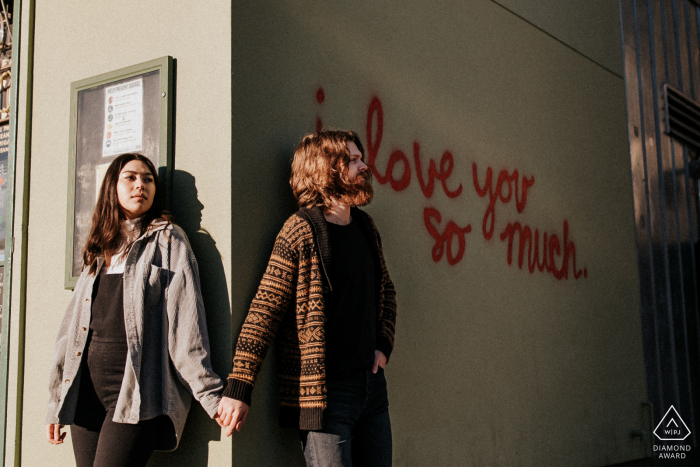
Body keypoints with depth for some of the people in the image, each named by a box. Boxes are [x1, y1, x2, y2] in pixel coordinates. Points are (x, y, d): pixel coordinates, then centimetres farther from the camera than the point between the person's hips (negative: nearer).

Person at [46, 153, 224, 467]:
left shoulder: (167, 240, 1)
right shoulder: (98, 250, 17)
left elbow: (187, 323, -8)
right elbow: (73, 327, 17)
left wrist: (210, 394, -14)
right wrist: (57, 405, 17)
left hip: (138, 392, -5)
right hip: (86, 390, 6)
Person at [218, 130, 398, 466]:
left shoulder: (365, 226, 11)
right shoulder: (301, 231, -12)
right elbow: (264, 311, -15)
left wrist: (383, 346, 10)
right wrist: (238, 387, -18)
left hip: (372, 384, 8)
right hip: (323, 391, -7)